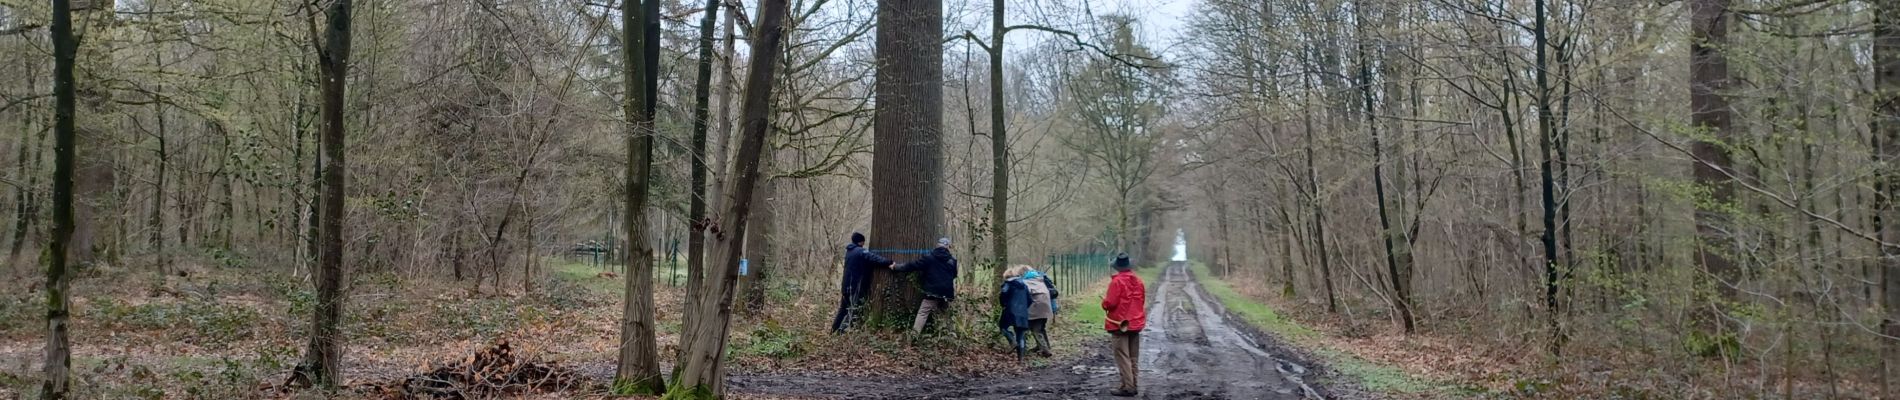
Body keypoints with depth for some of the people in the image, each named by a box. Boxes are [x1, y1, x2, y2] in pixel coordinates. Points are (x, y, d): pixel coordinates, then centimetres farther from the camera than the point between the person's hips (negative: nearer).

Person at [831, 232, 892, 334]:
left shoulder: (849, 251, 16)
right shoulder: (861, 252, -13)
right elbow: (874, 258, -28)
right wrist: (890, 262, -36)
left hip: (846, 286, 9)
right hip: (856, 287, -9)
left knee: (843, 310, 18)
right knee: (853, 312, -5)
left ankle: (834, 331, 23)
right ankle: (841, 333, -9)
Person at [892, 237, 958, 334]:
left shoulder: (929, 258, -3)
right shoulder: (953, 260, 6)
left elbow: (912, 265, -1)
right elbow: (955, 275, 21)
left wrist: (896, 267, 8)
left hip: (933, 291, -3)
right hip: (947, 293, 3)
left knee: (923, 313, -6)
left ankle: (914, 335, -18)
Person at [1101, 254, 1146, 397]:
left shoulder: (1117, 281, -16)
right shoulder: (1138, 281, 6)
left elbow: (1110, 303, -19)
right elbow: (1142, 301, 14)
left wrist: (1104, 302, 2)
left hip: (1120, 324, -7)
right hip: (1136, 324, 7)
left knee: (1123, 357, -3)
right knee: (1134, 357, 12)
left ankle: (1128, 387, -6)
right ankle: (1133, 385, 16)